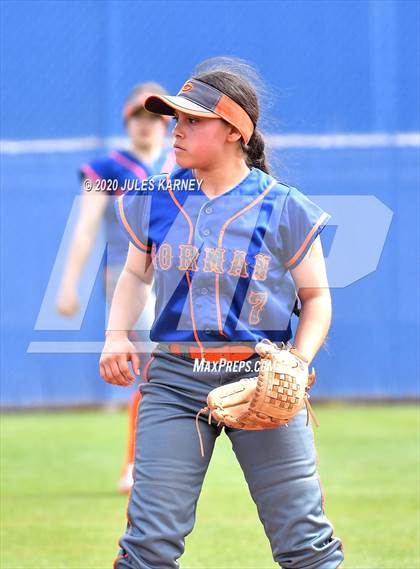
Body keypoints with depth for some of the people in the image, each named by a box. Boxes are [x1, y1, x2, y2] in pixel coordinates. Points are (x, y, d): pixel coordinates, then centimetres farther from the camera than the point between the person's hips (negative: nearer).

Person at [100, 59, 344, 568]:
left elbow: (316, 296, 6)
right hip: (174, 379, 2)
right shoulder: (156, 200, 7)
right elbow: (136, 274, 22)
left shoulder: (283, 208, -2)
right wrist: (116, 335, 6)